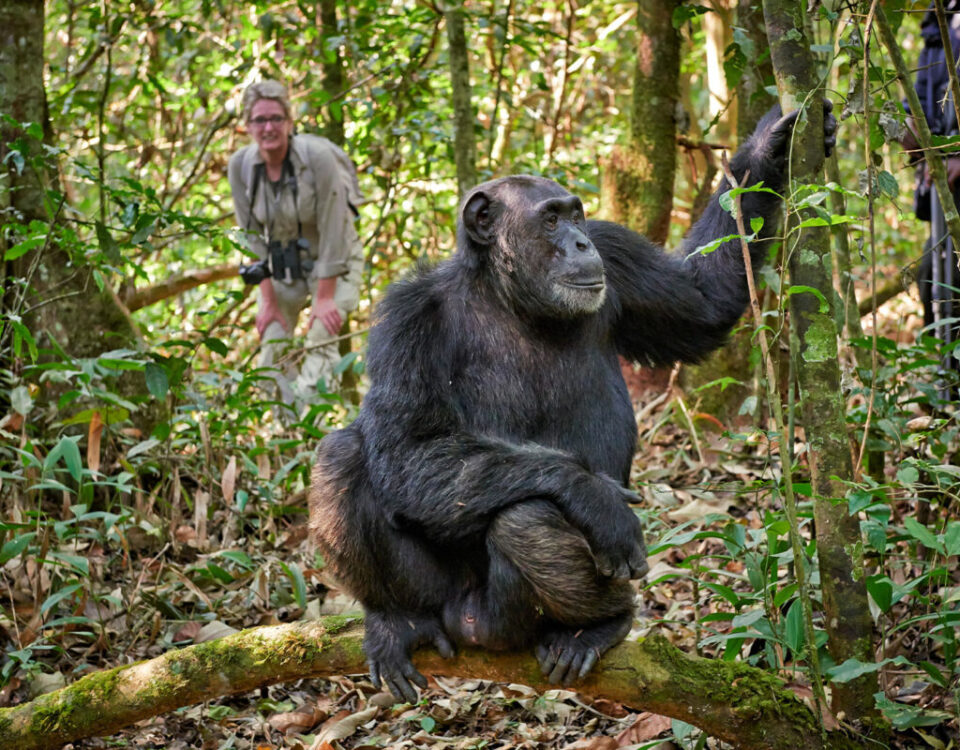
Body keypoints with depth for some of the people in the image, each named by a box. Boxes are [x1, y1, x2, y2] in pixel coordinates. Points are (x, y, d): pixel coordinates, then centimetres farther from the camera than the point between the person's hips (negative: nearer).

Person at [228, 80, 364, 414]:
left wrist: (325, 297, -21)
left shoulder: (318, 157, -24)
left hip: (332, 261, -4)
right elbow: (253, 235, -6)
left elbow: (332, 230, -22)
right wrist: (269, 301, -8)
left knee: (320, 345, -17)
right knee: (272, 349, -2)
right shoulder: (241, 166, -11)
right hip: (281, 263, 4)